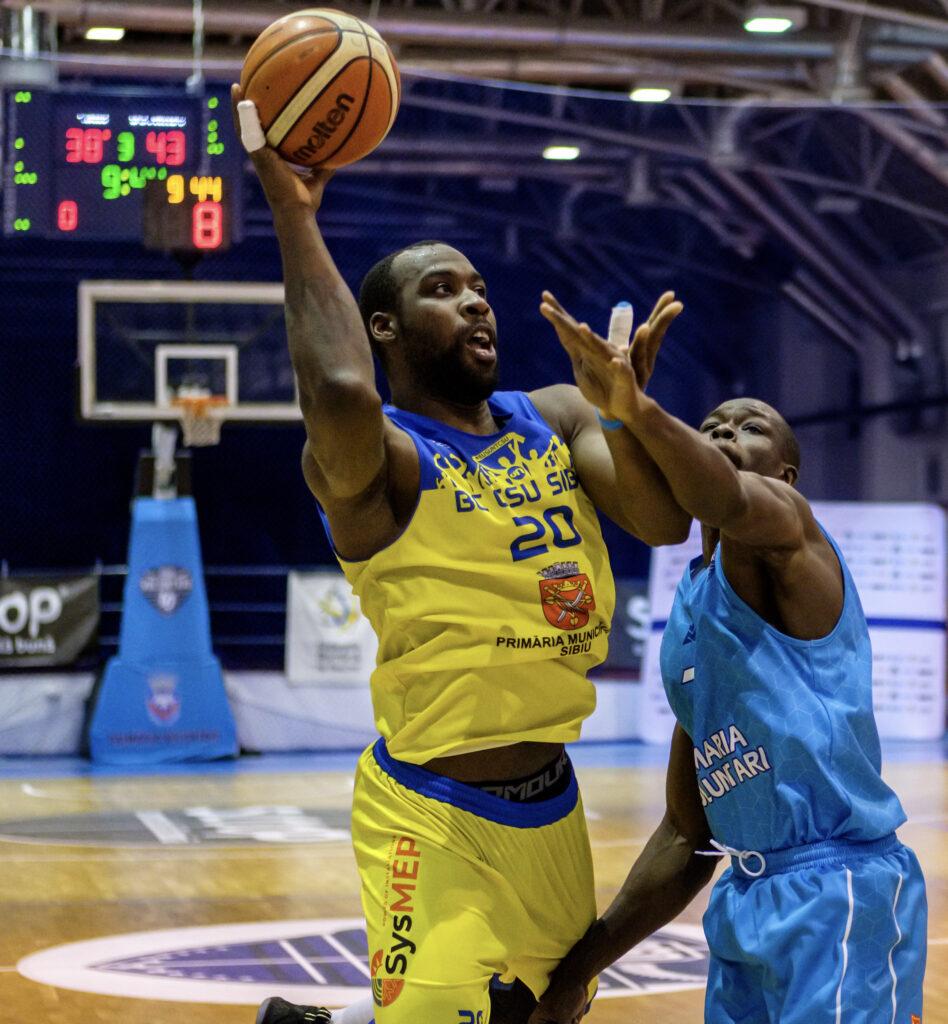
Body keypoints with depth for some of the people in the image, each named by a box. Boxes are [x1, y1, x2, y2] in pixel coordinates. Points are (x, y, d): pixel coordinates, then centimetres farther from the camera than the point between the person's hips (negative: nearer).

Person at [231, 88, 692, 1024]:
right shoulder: (378, 458, -16)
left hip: (553, 805, 7)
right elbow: (340, 395, -40)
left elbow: (662, 522, -7)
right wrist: (293, 210, -33)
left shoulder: (555, 418, 5)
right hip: (436, 818, -7)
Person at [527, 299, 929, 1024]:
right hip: (745, 902, 8)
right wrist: (584, 963, 18)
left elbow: (732, 505, -32)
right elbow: (688, 834, 21)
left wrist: (636, 408, -48)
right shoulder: (688, 615, 19)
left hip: (839, 890, -8)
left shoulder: (785, 521, -3)